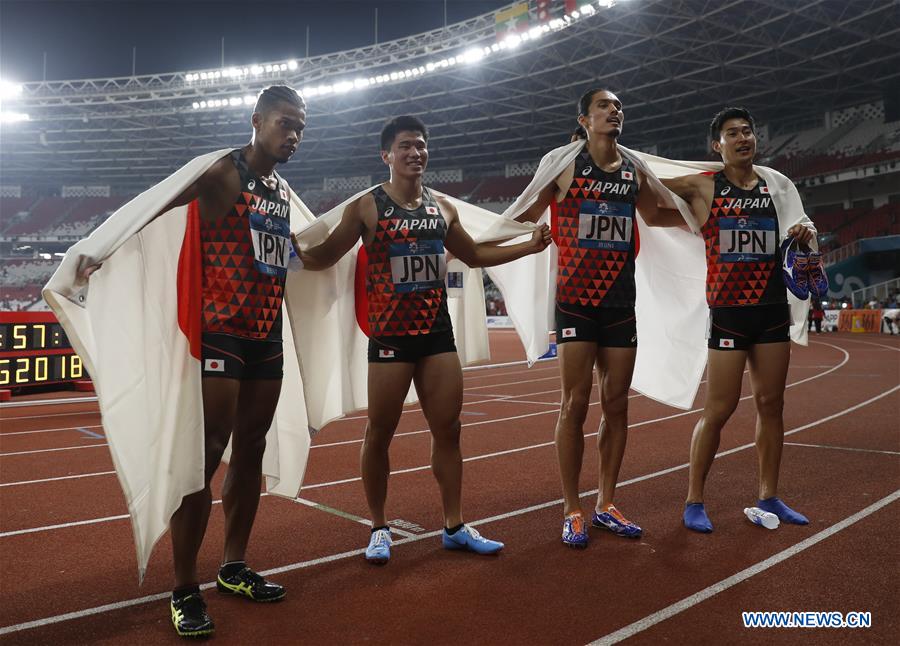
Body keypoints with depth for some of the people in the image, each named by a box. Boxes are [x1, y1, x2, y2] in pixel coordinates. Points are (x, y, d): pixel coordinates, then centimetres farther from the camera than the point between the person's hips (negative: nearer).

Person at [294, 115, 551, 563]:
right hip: (390, 335, -4)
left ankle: (455, 527, 20)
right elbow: (324, 256, -4)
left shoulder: (442, 208, 11)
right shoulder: (366, 207, -3)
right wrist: (293, 252, -24)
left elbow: (474, 255, 23)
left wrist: (530, 246, 18)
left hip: (437, 330, 5)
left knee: (448, 430, 7)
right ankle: (379, 528, 20)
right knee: (379, 433, 3)